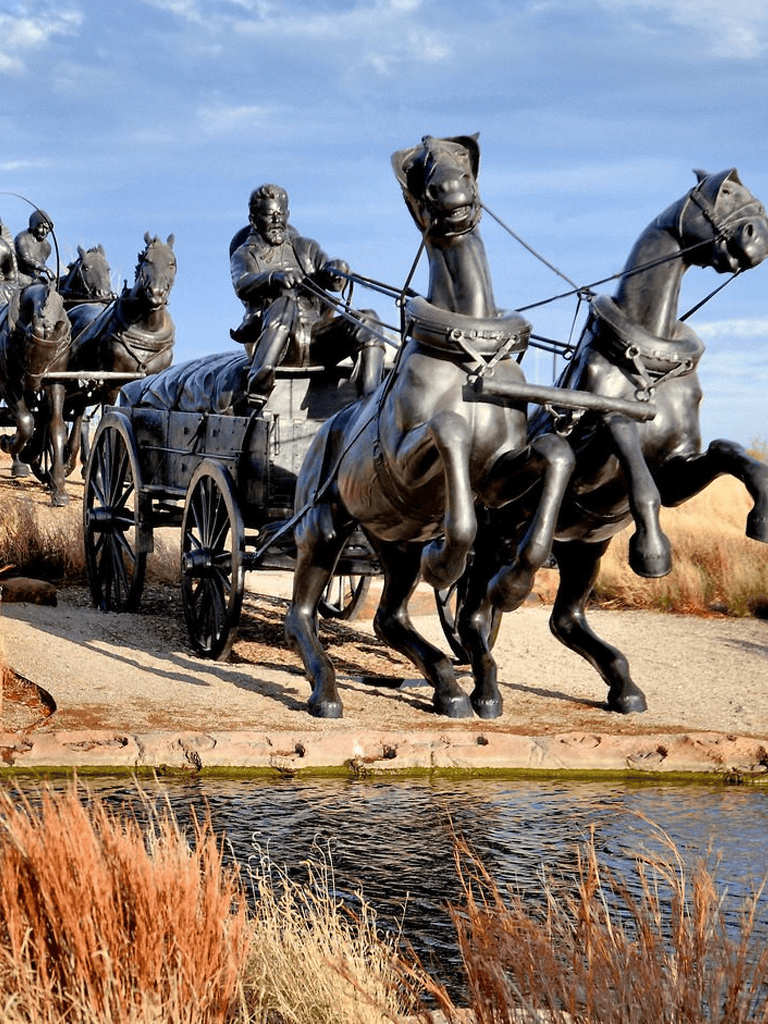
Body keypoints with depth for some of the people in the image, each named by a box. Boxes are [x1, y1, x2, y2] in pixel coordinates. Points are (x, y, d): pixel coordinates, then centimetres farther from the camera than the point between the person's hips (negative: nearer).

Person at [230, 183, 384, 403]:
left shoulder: (305, 247, 23)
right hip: (270, 340, -3)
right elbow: (243, 286, -11)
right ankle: (258, 385, -43)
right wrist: (274, 278, -33)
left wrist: (335, 272, -20)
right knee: (284, 305, -35)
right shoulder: (245, 255, 13)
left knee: (367, 321, -19)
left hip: (316, 339, 3)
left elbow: (333, 284, 6)